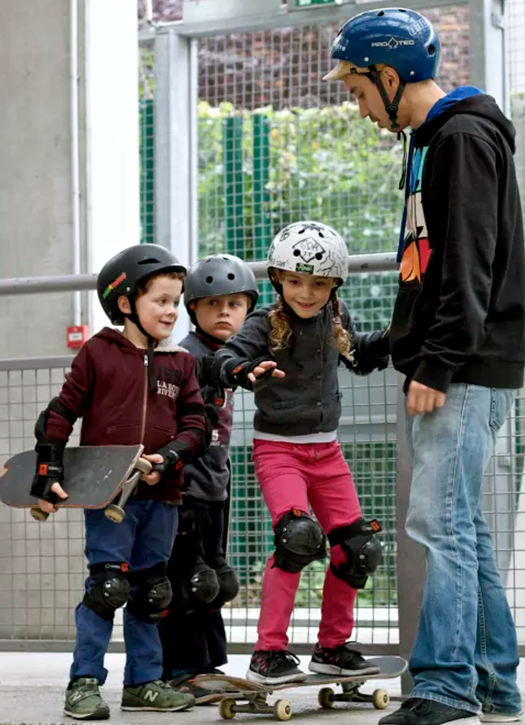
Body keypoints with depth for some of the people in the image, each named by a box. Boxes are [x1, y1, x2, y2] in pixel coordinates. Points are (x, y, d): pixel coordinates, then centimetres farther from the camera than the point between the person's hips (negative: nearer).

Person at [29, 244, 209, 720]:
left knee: (151, 592, 11)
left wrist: (170, 457, -13)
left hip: (160, 496, 4)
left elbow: (195, 422, 6)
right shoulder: (98, 354, -2)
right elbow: (61, 413, -1)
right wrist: (49, 475, -6)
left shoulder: (180, 363, 9)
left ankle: (144, 683, 21)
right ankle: (85, 683, 0)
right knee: (107, 586, -9)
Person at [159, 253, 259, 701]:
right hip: (186, 484, -10)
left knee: (211, 578, 15)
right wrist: (177, 480, -27)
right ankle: (180, 671, -1)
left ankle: (211, 666, 23)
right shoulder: (187, 357, -14)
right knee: (184, 578, -6)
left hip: (214, 485, 10)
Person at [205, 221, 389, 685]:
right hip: (278, 449, -6)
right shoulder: (265, 324, -12)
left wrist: (393, 338, 6)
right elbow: (224, 359, -27)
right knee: (299, 536, -25)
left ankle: (332, 647, 23)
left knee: (358, 546, 5)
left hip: (325, 450, 6)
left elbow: (360, 357, 23)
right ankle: (268, 654, -17)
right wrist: (246, 370, -48)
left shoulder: (336, 321, 4)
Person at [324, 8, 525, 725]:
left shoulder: (466, 138, -10)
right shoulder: (430, 142, 20)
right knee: (462, 526, 11)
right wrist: (410, 353, 19)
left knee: (440, 522, -14)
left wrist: (438, 366, -21)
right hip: (444, 370, 10)